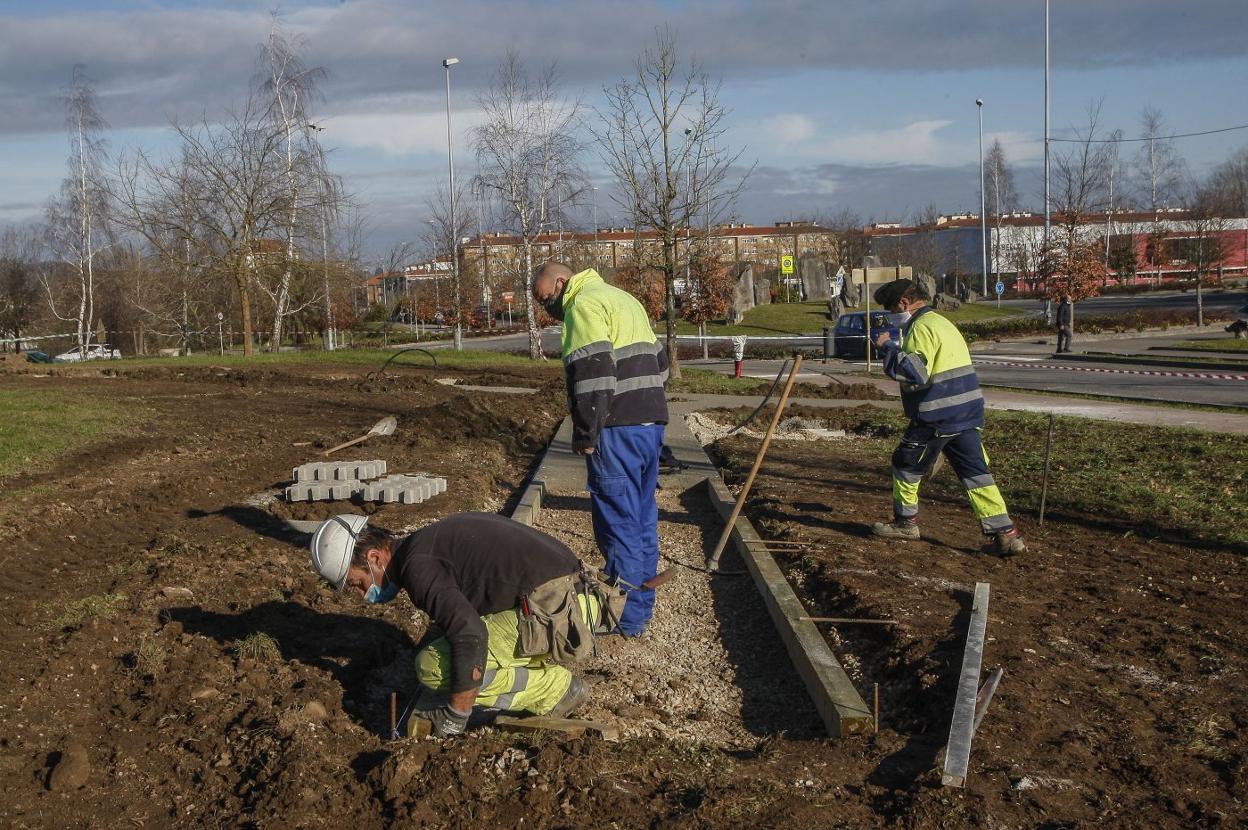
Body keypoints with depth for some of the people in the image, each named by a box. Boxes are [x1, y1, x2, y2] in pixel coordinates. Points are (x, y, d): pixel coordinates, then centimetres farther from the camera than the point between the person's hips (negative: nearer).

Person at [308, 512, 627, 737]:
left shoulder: (417, 566, -11)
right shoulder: (427, 543, 21)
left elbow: (470, 635, -24)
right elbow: (461, 616, 33)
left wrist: (454, 717, -12)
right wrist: (427, 702, 37)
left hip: (553, 610, -10)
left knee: (432, 666, -10)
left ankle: (554, 689, -2)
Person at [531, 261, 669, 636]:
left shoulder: (584, 304, -8)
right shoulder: (623, 298, 22)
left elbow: (593, 373, -18)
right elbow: (659, 361, 24)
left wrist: (585, 434, -14)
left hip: (619, 429, -10)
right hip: (652, 420, 10)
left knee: (618, 520, -3)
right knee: (643, 515, 16)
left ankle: (628, 617, 2)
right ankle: (643, 601, 26)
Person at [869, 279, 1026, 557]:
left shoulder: (921, 328, -13)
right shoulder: (942, 323, 19)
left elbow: (916, 373, -24)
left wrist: (889, 348, -17)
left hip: (937, 417, -9)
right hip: (967, 412, 9)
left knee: (906, 465, 12)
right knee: (975, 472, 5)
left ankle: (905, 522, 25)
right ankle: (1005, 534, -1)